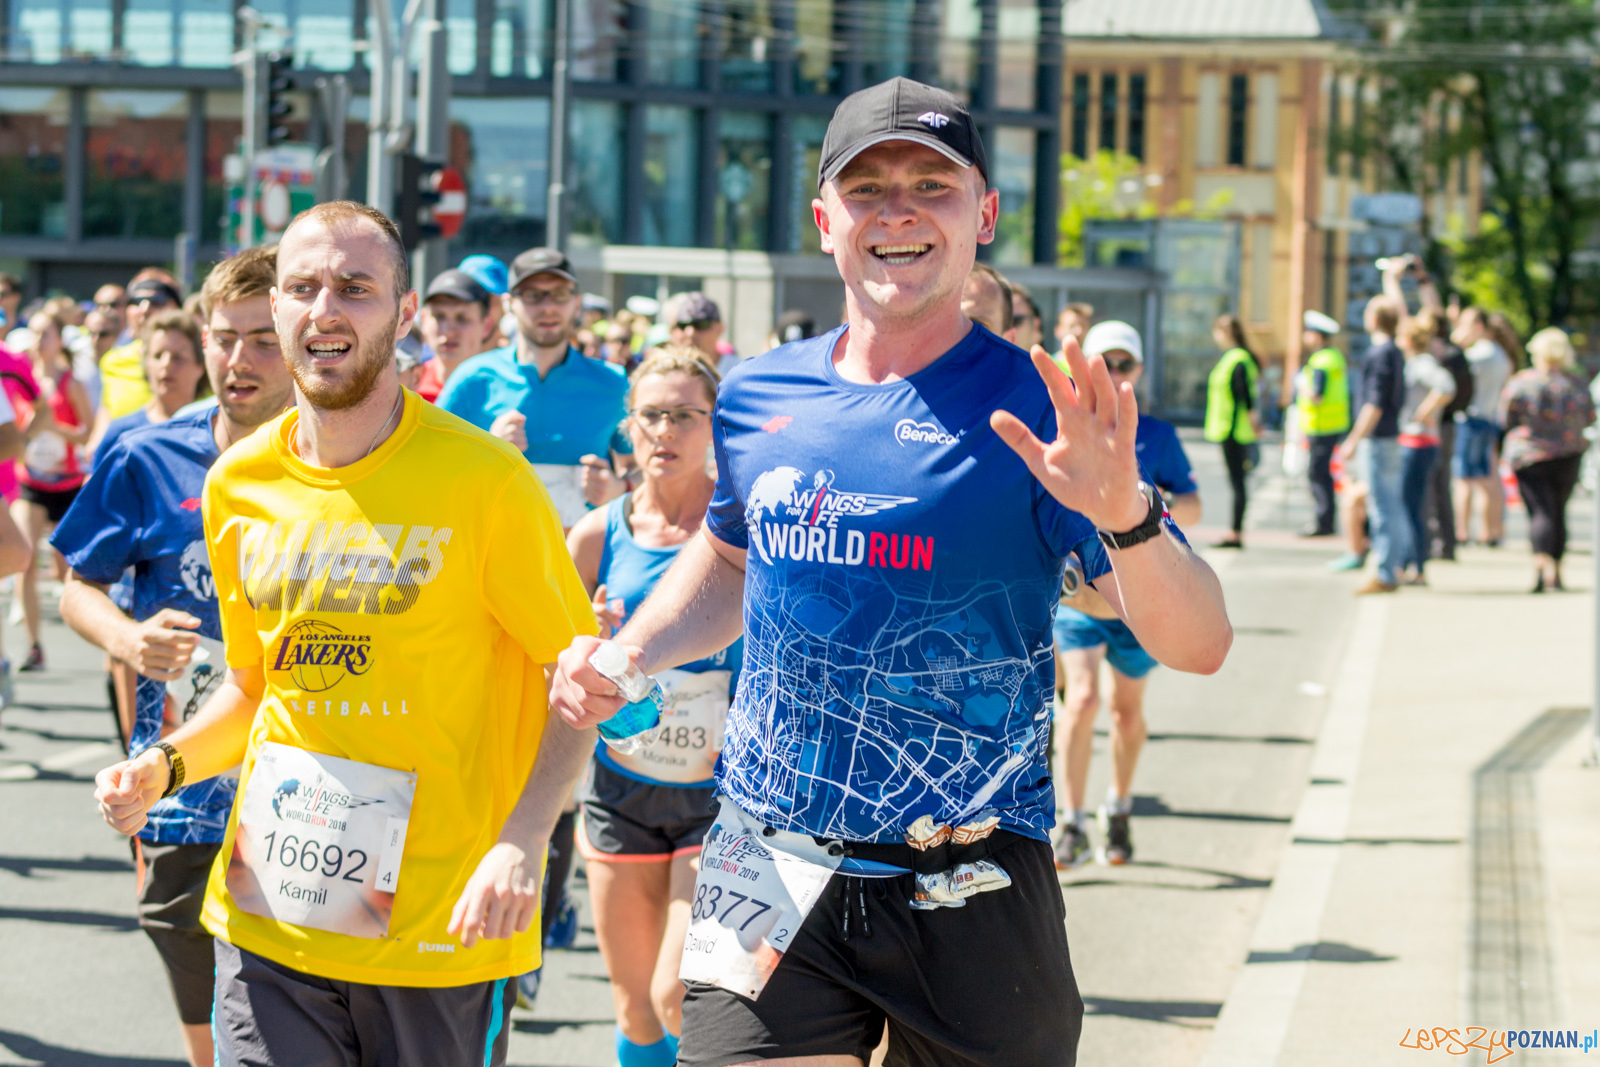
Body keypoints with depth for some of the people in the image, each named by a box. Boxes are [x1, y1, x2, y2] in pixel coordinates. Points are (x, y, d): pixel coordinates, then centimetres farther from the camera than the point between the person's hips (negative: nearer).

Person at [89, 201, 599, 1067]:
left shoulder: (482, 481, -10)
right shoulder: (237, 485, 6)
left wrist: (522, 841, -19)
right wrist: (165, 765, 0)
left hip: (443, 926, -4)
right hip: (268, 921, 4)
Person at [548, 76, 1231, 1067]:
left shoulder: (1034, 411, -7)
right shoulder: (757, 399, 6)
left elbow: (1199, 644, -14)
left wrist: (1124, 515, -34)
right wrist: (621, 658, 9)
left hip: (969, 899, -3)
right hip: (767, 873, 3)